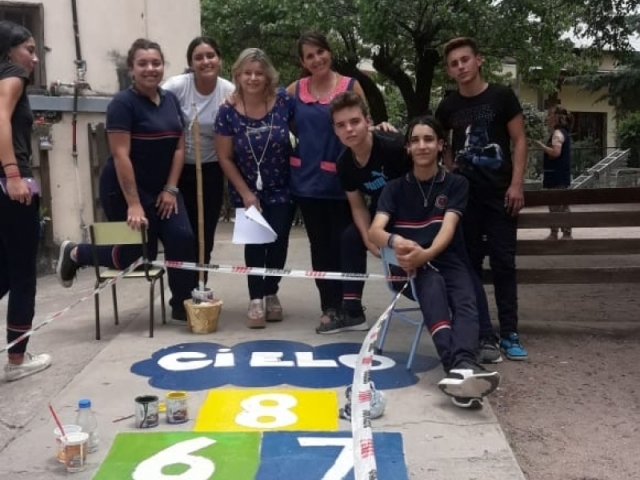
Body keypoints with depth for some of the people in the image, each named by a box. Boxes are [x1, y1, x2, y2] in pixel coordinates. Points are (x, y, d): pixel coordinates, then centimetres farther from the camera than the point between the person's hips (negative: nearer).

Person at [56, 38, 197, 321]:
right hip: (125, 190, -6)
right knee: (139, 253, -2)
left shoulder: (171, 100, 5)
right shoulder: (123, 103, -15)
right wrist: (133, 204, -23)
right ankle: (75, 254, 23)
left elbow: (179, 147, 6)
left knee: (182, 239, -8)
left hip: (162, 189, 6)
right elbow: (121, 155, -20)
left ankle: (183, 306, 5)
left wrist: (170, 189, -4)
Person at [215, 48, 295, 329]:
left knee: (278, 239, 2)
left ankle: (271, 293, 23)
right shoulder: (228, 110, -14)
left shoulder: (283, 100, -13)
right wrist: (246, 194, -9)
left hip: (281, 188, 1)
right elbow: (225, 158, -7)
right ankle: (256, 299, 10)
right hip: (248, 190, -1)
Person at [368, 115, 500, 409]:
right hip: (412, 267, -1)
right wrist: (395, 241, -34)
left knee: (466, 304, -31)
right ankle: (458, 367, -57)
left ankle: (462, 367, -59)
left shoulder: (456, 184, 5)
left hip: (449, 262, 1)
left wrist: (426, 254, -34)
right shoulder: (395, 188, 7)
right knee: (433, 285, -36)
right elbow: (374, 231, -8)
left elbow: (448, 228, -12)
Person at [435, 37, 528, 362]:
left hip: (500, 193, -2)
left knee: (503, 262, 1)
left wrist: (516, 184, -9)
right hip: (464, 194, 2)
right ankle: (485, 336, 7)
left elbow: (519, 141, -1)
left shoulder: (502, 96, -2)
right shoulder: (448, 107, 5)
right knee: (470, 263, 1)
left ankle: (509, 334, 9)